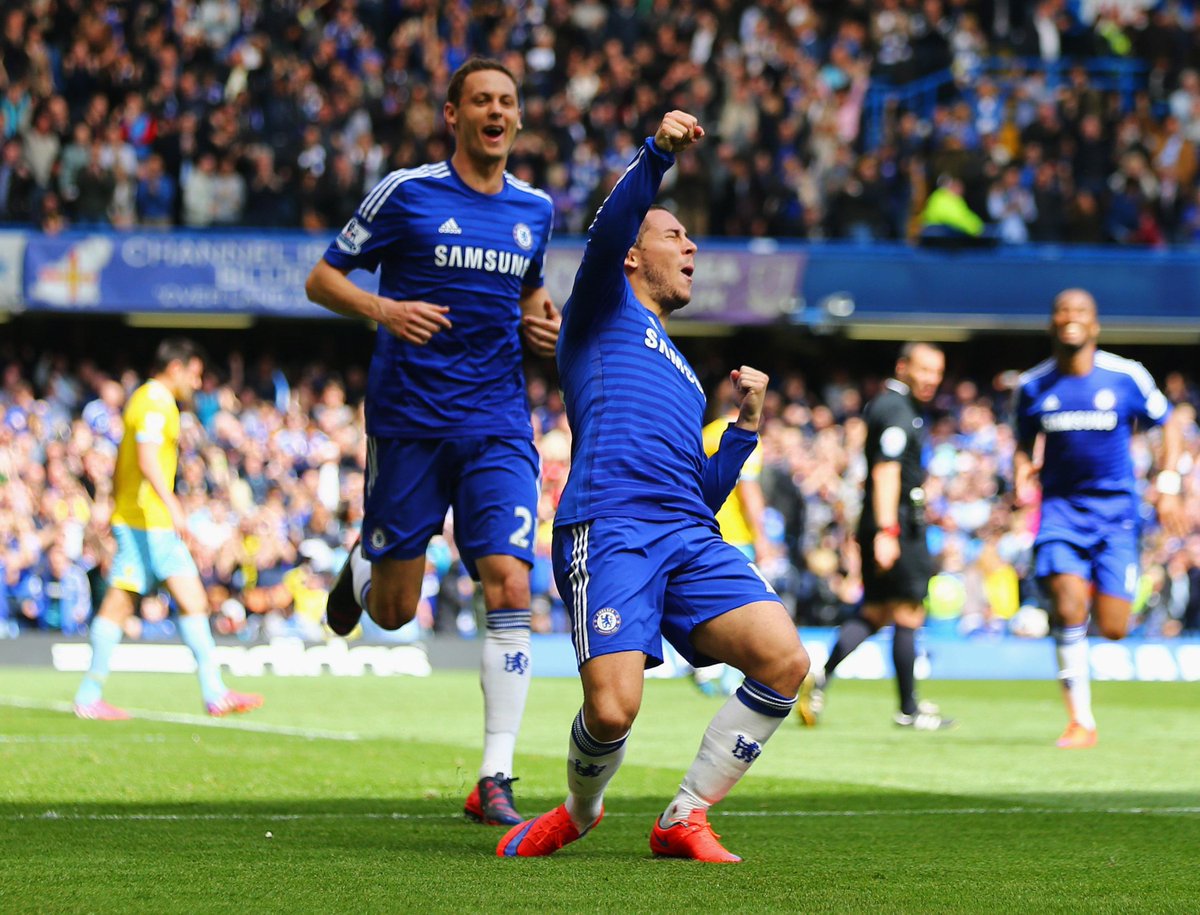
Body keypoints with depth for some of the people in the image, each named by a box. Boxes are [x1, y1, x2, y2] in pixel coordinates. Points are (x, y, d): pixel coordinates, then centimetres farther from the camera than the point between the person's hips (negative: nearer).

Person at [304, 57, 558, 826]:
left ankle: (496, 781, -12)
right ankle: (362, 569, 44)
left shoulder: (534, 209, 10)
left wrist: (541, 324, 6)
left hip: (498, 423, 2)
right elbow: (322, 278, 1)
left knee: (510, 584, -15)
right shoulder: (406, 193, -3)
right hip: (408, 415, -2)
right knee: (395, 612, 4)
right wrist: (383, 309, -18)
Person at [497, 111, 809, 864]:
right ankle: (580, 811, 13)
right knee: (613, 711, -22)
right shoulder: (608, 309, 18)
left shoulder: (683, 376, 36)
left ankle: (685, 819, -3)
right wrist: (657, 155, -20)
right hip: (610, 528, -6)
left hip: (690, 537, 6)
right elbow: (608, 232, -5)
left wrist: (747, 426, 21)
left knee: (785, 661, -17)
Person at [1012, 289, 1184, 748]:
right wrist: (1021, 477, -5)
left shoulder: (1127, 376, -4)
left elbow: (1169, 426, 8)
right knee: (1067, 604, -20)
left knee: (1112, 628, -8)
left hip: (1115, 507, 0)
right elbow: (1025, 443, 16)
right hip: (1061, 506, 1)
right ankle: (1080, 722, -10)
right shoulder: (1033, 386, 0)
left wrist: (1168, 487, -3)